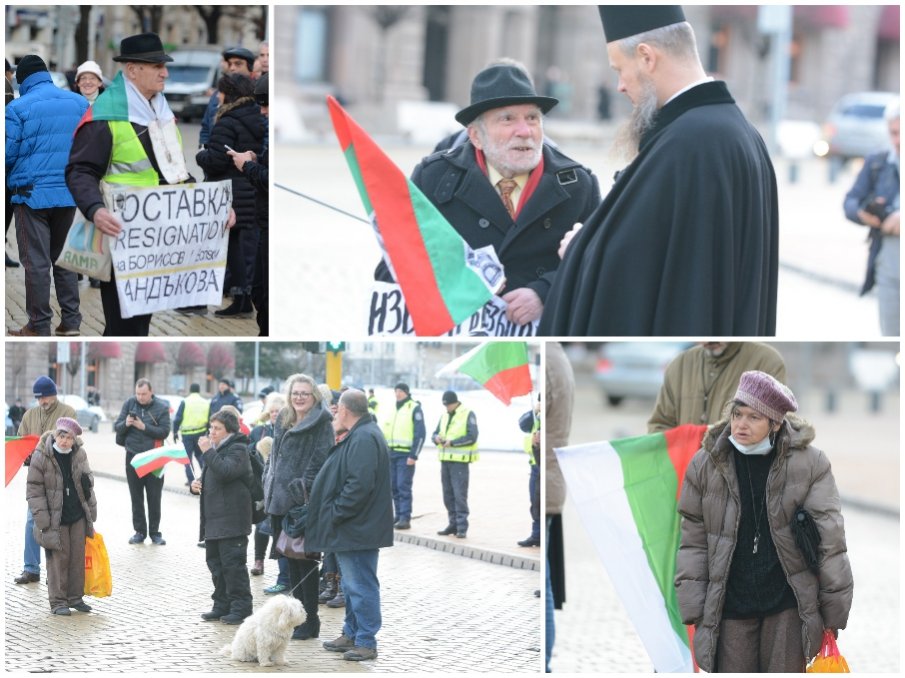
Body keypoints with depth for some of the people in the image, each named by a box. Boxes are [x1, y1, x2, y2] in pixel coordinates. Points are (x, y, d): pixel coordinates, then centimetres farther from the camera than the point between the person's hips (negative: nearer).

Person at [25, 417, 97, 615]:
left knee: (78, 556, 9)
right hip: (55, 518, -4)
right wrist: (42, 518, -14)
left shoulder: (79, 454, 1)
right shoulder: (41, 457, -13)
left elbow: (88, 483, 13)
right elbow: (34, 489, -10)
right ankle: (58, 601, 7)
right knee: (59, 558, -2)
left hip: (78, 516, 4)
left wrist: (91, 510, 12)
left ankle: (75, 597, 21)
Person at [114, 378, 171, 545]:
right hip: (133, 456, 2)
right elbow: (117, 427, 3)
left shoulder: (161, 407, -4)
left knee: (154, 497, 2)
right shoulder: (129, 404, 2)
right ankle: (139, 531, 13)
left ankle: (155, 531, 9)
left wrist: (144, 427, -20)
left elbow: (164, 431, -11)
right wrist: (126, 424, -18)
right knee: (136, 496, 6)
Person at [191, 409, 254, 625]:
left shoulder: (237, 450, -9)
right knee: (216, 563, 12)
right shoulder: (217, 450, 20)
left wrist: (207, 451, -21)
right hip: (214, 520, 10)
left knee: (233, 565, -8)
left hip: (231, 521, -10)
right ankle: (222, 605, 19)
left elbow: (225, 471, -27)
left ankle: (240, 607, -4)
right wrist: (196, 485, 8)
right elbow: (210, 478, 30)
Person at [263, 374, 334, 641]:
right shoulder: (283, 422, 16)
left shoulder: (322, 425, -8)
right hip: (281, 500, 8)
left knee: (304, 561, -3)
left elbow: (321, 462, -15)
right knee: (291, 560, 12)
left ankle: (310, 621, 4)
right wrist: (270, 490, 14)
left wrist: (303, 490, -21)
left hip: (305, 503, -8)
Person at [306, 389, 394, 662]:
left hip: (358, 528, -11)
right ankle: (351, 634, 28)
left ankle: (366, 642, -1)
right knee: (353, 585, 19)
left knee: (361, 585, -6)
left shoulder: (364, 439, -19)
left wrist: (336, 514, -21)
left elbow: (359, 485, -27)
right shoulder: (359, 435, 16)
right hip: (351, 528, 11)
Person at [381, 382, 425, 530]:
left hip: (405, 455, -7)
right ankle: (398, 516, 14)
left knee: (403, 486, -11)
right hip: (391, 453, 7)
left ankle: (405, 518, -10)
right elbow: (386, 432, 23)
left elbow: (420, 434, -10)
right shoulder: (393, 410, 18)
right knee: (394, 487, 8)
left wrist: (413, 456, -16)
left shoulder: (414, 409, -5)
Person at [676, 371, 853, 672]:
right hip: (729, 605, 1)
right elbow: (694, 542, 3)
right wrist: (693, 611, -1)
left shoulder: (810, 463, -7)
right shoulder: (706, 464, -3)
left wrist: (833, 613, -4)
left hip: (787, 604, -1)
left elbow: (830, 540, -4)